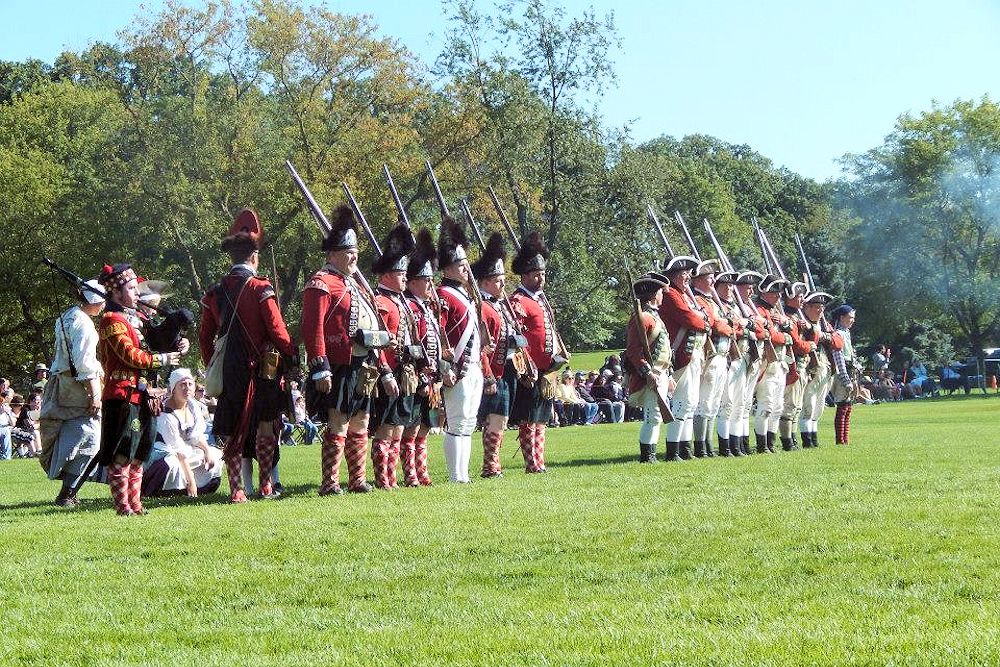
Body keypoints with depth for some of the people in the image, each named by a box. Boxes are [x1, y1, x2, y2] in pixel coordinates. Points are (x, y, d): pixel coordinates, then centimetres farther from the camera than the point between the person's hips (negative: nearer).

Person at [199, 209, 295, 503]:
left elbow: (205, 336, 9)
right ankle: (266, 485, 12)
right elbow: (277, 331, -12)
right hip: (262, 369, -4)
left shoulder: (215, 292, 5)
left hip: (228, 371, 4)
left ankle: (236, 489, 3)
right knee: (266, 427, 10)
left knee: (232, 430, 6)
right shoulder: (260, 289, -10)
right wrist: (293, 357, 1)